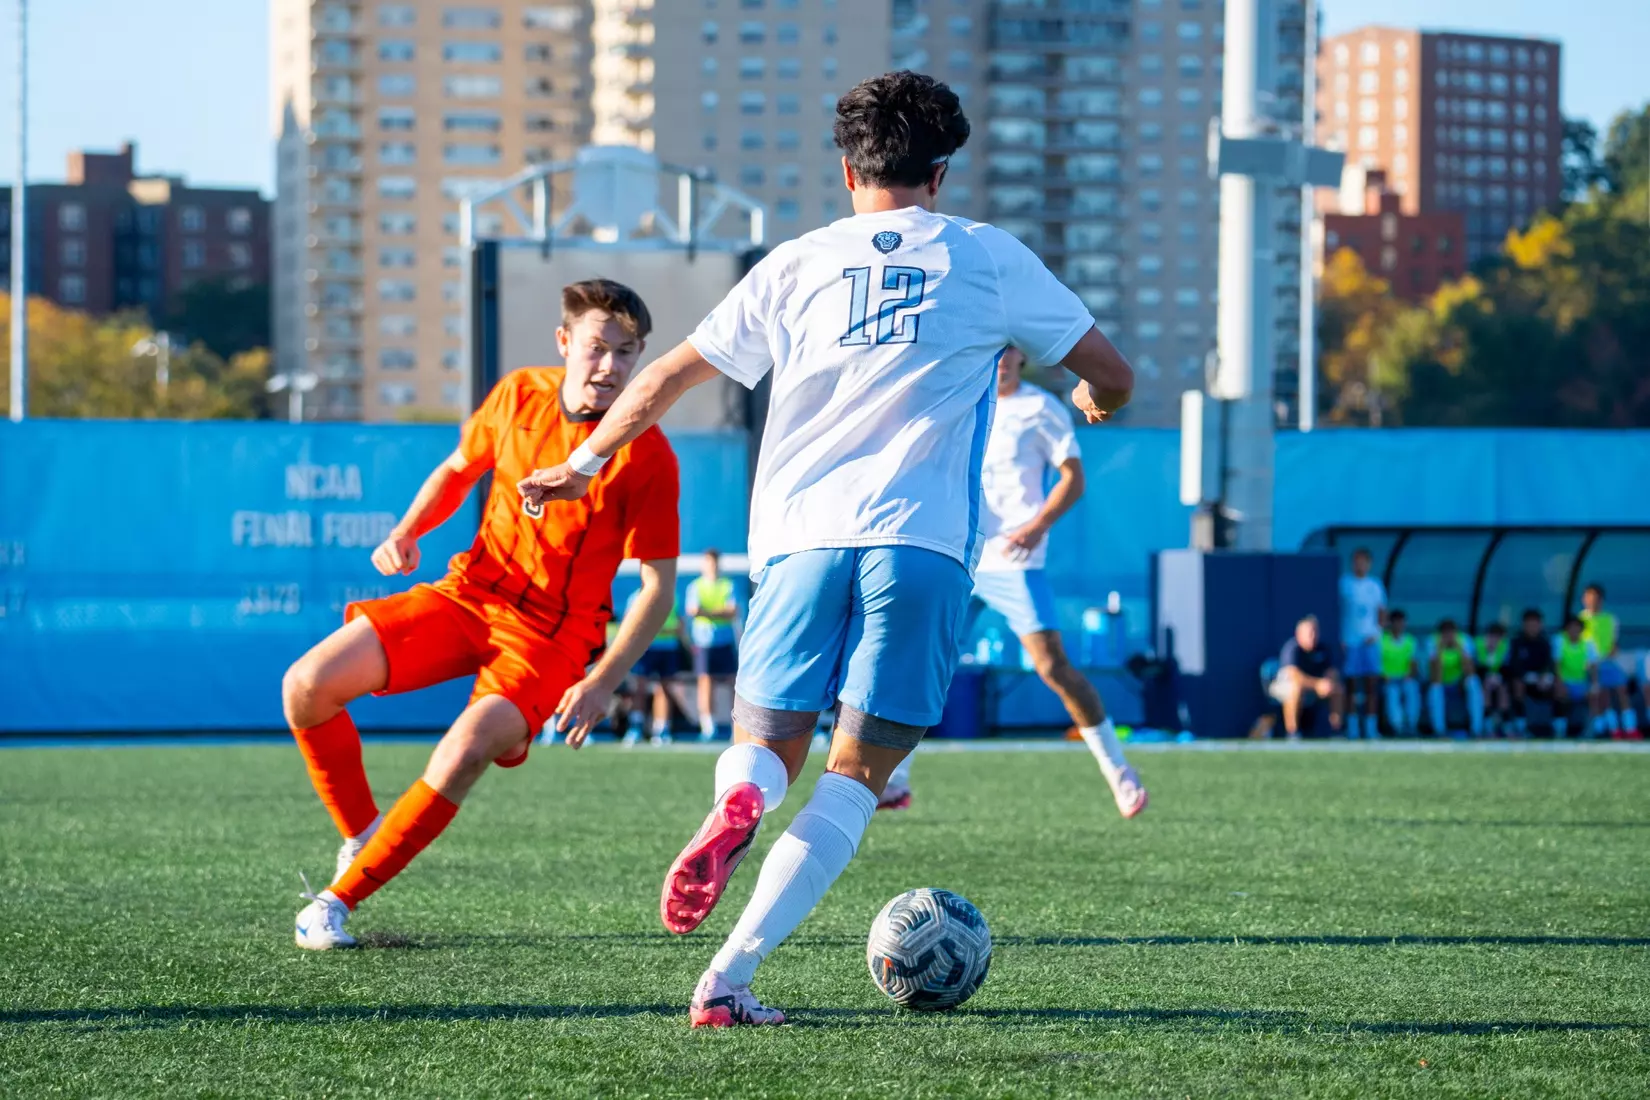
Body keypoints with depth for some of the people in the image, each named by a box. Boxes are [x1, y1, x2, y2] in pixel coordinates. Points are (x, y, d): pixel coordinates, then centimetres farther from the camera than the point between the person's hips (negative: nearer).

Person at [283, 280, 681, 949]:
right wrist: (407, 532, -2)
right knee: (307, 685, -12)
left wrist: (602, 683, -21)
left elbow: (658, 586, -11)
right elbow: (458, 469, 17)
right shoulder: (519, 394, -2)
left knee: (465, 753, -31)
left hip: (553, 631, -5)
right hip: (469, 592, 5)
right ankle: (362, 835, 9)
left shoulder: (647, 457, -15)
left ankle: (337, 899, -17)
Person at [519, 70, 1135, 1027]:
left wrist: (583, 463, 30)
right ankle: (728, 980, -14)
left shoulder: (798, 264, 14)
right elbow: (1112, 377, 17)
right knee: (857, 777, 1)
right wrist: (1096, 403, 42)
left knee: (768, 744, 13)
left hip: (802, 535, 1)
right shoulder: (990, 259, 12)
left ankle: (737, 802, -26)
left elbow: (669, 377, 17)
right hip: (923, 543, -1)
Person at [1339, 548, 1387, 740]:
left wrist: (1376, 634, -2)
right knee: (1351, 684, -2)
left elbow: (1382, 614, 14)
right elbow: (1337, 611, 2)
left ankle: (1371, 727, 0)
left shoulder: (1376, 586, 10)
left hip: (1370, 642, 2)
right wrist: (1340, 638, -7)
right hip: (1350, 640, -2)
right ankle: (1352, 726, 2)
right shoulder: (1344, 584, 3)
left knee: (1372, 684, -2)